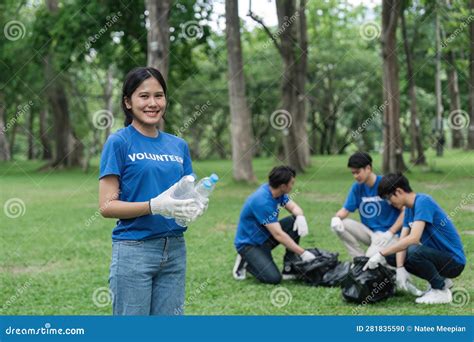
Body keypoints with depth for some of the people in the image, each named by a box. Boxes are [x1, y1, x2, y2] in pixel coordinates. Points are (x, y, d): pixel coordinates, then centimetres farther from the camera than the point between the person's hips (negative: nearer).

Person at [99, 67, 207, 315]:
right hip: (133, 250, -5)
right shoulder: (119, 142, -4)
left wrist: (194, 207, -6)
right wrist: (155, 206, -22)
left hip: (175, 249, 5)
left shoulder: (178, 145, 11)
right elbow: (107, 206, -9)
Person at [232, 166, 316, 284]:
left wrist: (300, 217, -21)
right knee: (273, 278, -26)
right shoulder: (262, 201, -31)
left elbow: (294, 207, 5)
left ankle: (289, 268, -3)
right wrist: (303, 253, -27)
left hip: (265, 236, 9)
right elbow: (278, 235, -30)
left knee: (294, 222, -11)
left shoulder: (277, 191, -6)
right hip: (249, 244, -9)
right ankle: (245, 262, 2)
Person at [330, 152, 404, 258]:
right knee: (337, 225, -14)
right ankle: (360, 258, -5)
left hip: (387, 232, -6)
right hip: (368, 232, 6)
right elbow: (345, 210, 6)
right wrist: (336, 218, -18)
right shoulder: (357, 187, 3)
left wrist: (390, 233, -20)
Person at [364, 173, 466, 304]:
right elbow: (402, 240, 3)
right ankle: (440, 280, 13)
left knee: (414, 251, -34)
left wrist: (381, 254, -28)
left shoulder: (423, 201, -20)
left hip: (454, 261, -9)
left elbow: (413, 238, -30)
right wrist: (400, 268, -13)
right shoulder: (409, 208, 9)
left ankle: (441, 291, -11)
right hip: (438, 255, 9)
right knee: (391, 256, 6)